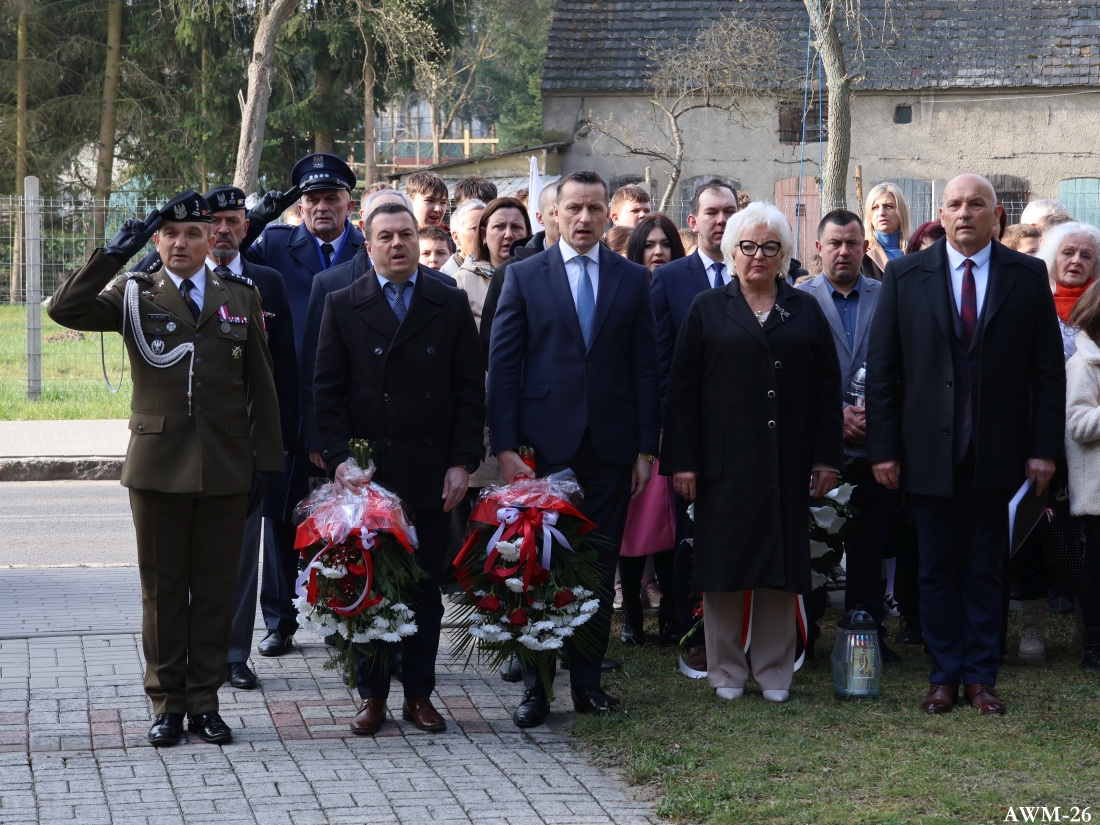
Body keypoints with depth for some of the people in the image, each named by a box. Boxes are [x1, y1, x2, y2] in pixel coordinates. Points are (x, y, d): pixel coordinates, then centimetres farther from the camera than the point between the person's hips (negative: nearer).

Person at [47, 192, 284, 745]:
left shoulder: (241, 298, 8)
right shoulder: (135, 295, 4)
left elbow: (261, 388, 8)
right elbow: (64, 310, -12)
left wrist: (266, 463, 3)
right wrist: (114, 254, -17)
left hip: (226, 470, 1)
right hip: (158, 467, -1)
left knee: (215, 589, 6)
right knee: (162, 589, 5)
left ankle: (205, 702, 14)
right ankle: (167, 704, 14)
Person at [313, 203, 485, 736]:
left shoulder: (450, 304, 7)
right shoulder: (343, 305, 5)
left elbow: (470, 388, 4)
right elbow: (327, 390, 2)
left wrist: (463, 462, -3)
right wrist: (338, 458, -9)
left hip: (432, 472, 1)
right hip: (367, 471, 0)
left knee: (426, 587, 5)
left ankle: (419, 693, 14)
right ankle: (372, 695, 12)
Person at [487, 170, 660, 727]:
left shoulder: (633, 279, 8)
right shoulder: (525, 276, 3)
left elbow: (645, 368, 7)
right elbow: (502, 366, 0)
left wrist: (645, 449, 2)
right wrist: (505, 447, -7)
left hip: (612, 447, 2)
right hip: (547, 445, -2)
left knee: (599, 569, 6)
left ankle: (588, 680, 15)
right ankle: (535, 686, 8)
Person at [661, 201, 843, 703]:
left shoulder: (806, 312, 12)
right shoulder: (708, 310, 7)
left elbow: (826, 390, 9)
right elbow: (682, 390, 2)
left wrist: (826, 458, 2)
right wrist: (683, 461, -5)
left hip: (787, 467, 2)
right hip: (725, 464, -1)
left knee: (781, 568, 4)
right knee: (724, 567, 1)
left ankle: (774, 671, 12)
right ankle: (726, 672, 10)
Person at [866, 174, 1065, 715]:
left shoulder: (1028, 276, 2)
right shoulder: (905, 275, 2)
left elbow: (1048, 370, 2)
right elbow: (882, 368, 2)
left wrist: (1044, 447, -4)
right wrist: (883, 447, -3)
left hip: (997, 452, 0)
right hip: (930, 450, 0)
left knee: (985, 569, 7)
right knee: (938, 569, 7)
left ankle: (981, 676, 15)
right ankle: (944, 676, 15)